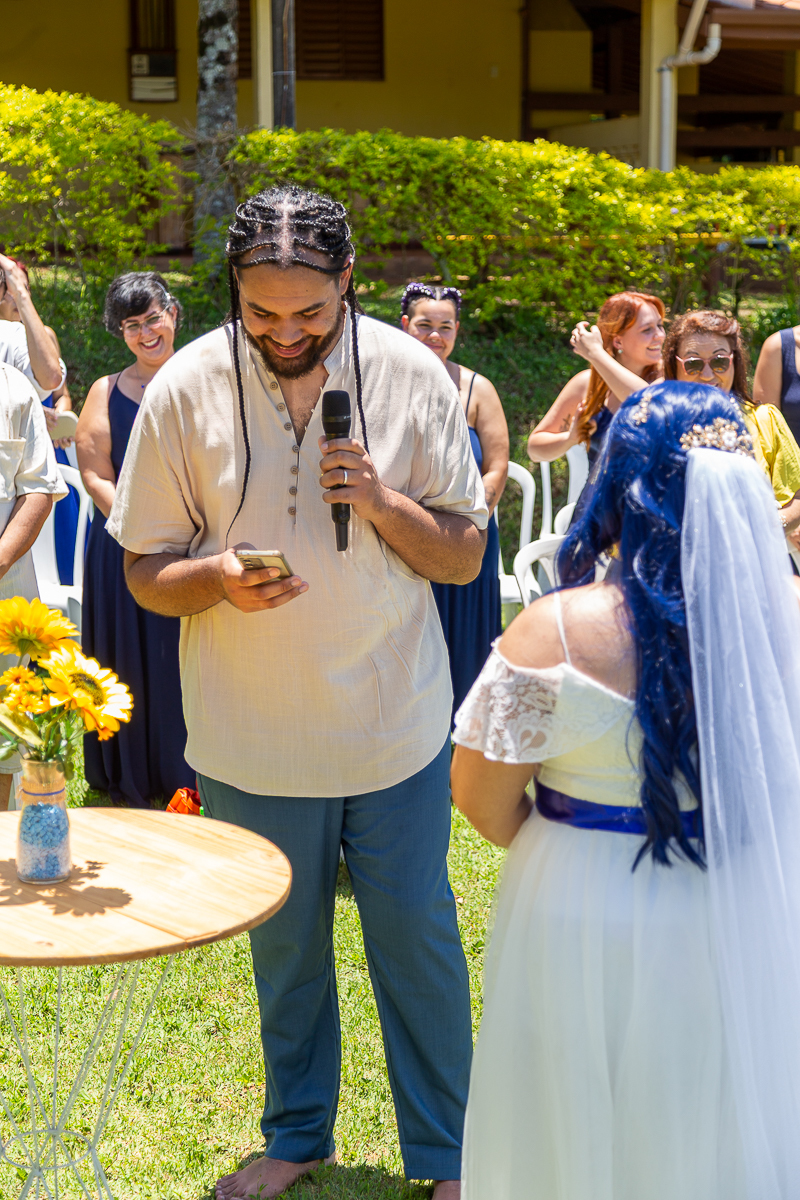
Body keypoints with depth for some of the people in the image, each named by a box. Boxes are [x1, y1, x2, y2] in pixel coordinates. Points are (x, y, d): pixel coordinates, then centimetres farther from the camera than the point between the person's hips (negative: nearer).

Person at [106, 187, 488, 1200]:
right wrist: (218, 578, -25)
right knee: (283, 946, 17)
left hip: (396, 724, 0)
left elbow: (465, 555, -3)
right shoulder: (187, 387, -10)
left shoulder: (412, 375, -9)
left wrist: (382, 502, -22)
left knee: (418, 940, 10)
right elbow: (146, 573, -4)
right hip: (252, 735, 1)